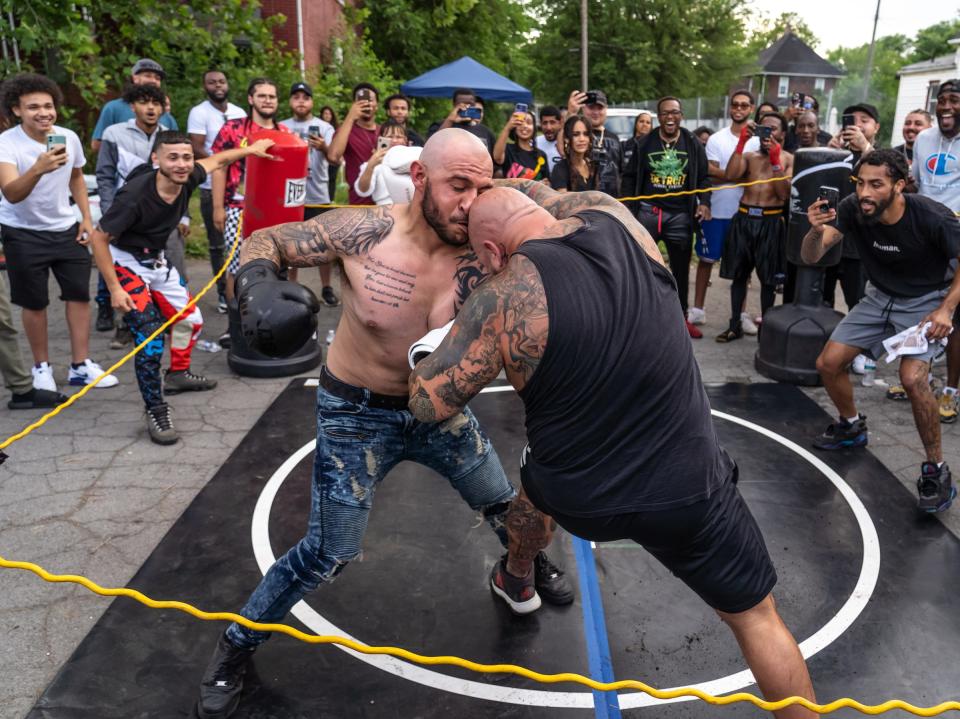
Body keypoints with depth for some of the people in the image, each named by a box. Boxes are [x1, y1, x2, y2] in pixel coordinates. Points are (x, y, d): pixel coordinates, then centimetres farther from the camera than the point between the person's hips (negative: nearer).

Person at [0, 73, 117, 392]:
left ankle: (81, 365, 13)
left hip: (66, 228, 4)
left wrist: (86, 217, 5)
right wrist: (39, 168, -53)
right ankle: (42, 367, 21)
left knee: (80, 293, 3)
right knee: (34, 302, 3)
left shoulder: (69, 137, -6)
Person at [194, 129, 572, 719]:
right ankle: (235, 647, 24)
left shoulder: (479, 256, -16)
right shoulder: (364, 231, -22)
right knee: (330, 554, -3)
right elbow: (263, 243, -11)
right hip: (357, 414, -3)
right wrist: (260, 289, -32)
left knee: (518, 512, 14)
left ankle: (524, 570, 52)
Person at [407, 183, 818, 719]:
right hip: (687, 487, 1)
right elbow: (541, 195, 13)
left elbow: (426, 403, -12)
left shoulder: (505, 297, -19)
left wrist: (436, 347, 5)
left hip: (577, 500, 0)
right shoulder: (613, 215, -8)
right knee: (757, 616, 21)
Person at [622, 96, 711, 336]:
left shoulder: (693, 144, 5)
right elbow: (629, 177, 7)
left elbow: (704, 177, 8)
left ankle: (681, 316, 23)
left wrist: (704, 202, -8)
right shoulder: (645, 143, 2)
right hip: (648, 211, -1)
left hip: (681, 214, 1)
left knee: (681, 268, 10)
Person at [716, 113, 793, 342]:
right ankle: (735, 325, 17)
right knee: (738, 274, 7)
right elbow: (730, 176, -7)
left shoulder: (789, 159, 4)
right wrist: (741, 142, -8)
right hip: (743, 218, 3)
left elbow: (784, 194, -10)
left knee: (768, 278, 4)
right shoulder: (750, 155, 12)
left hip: (770, 221, -3)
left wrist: (775, 159, -14)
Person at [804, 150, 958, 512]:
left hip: (926, 301, -5)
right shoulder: (853, 208, -21)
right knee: (828, 363, 0)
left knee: (912, 377, -26)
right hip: (879, 296, 5)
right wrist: (817, 231, -45)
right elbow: (810, 257, -25)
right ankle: (852, 427, 30)